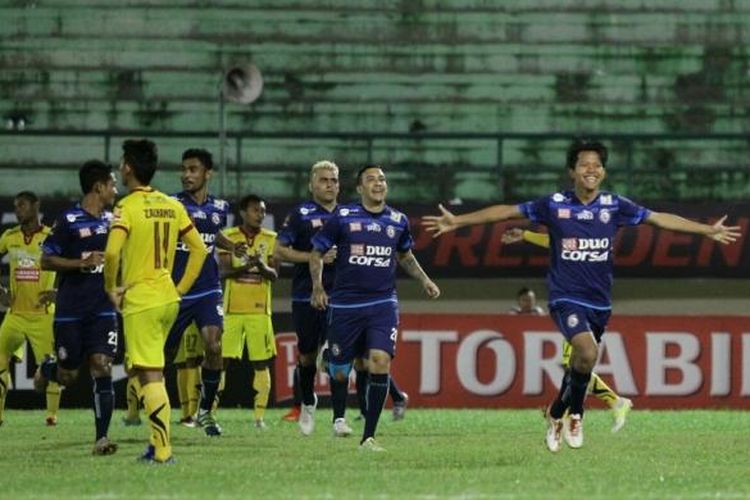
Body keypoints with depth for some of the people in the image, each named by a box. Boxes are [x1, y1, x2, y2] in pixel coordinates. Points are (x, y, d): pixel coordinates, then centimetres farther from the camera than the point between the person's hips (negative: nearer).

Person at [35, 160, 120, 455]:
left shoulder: (112, 220, 9)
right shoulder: (68, 221, -9)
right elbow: (46, 261, -10)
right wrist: (83, 263, -19)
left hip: (103, 309, 4)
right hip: (70, 311, -4)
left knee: (102, 369, -9)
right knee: (67, 376, 5)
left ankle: (101, 438, -8)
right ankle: (47, 368, 41)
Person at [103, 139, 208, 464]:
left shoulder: (127, 207, -11)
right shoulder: (172, 206, 9)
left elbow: (112, 252, -23)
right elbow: (199, 249, 12)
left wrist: (110, 288, -7)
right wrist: (181, 289, 15)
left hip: (139, 300, -7)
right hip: (168, 299, 7)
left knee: (150, 375, -6)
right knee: (152, 372, 17)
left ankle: (163, 450, -10)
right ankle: (158, 442, 16)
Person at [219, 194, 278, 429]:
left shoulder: (270, 239, 7)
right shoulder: (228, 237, 2)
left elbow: (274, 275, 3)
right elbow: (224, 271, -7)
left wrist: (263, 267, -19)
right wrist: (246, 266, -24)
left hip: (260, 310, 2)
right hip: (232, 310, -2)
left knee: (261, 364, 0)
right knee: (221, 360, -4)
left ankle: (260, 415, 4)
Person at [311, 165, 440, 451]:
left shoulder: (398, 221, 8)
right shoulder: (343, 217, -2)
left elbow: (405, 255, 27)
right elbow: (317, 252, 7)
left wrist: (424, 280, 16)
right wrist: (317, 286, -6)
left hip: (383, 304, 1)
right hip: (345, 305, -1)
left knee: (380, 361, -18)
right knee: (339, 373, 2)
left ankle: (368, 436, -10)